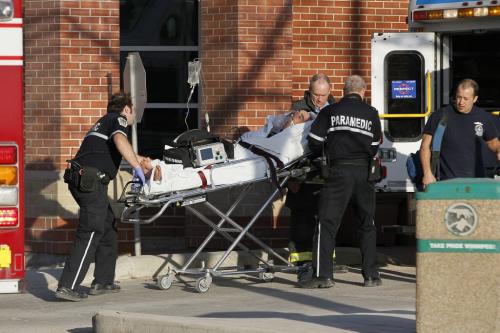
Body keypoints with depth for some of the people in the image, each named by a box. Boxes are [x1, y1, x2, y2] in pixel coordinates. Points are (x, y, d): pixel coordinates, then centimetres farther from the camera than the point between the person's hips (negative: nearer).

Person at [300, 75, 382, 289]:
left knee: (327, 223, -2)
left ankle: (323, 275, -10)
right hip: (364, 172, 3)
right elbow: (375, 146, 15)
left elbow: (314, 142, 1)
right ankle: (370, 275, 12)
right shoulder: (371, 113, 9)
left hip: (339, 170, -3)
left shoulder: (330, 112, 3)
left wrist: (321, 155, 23)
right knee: (367, 224, 13)